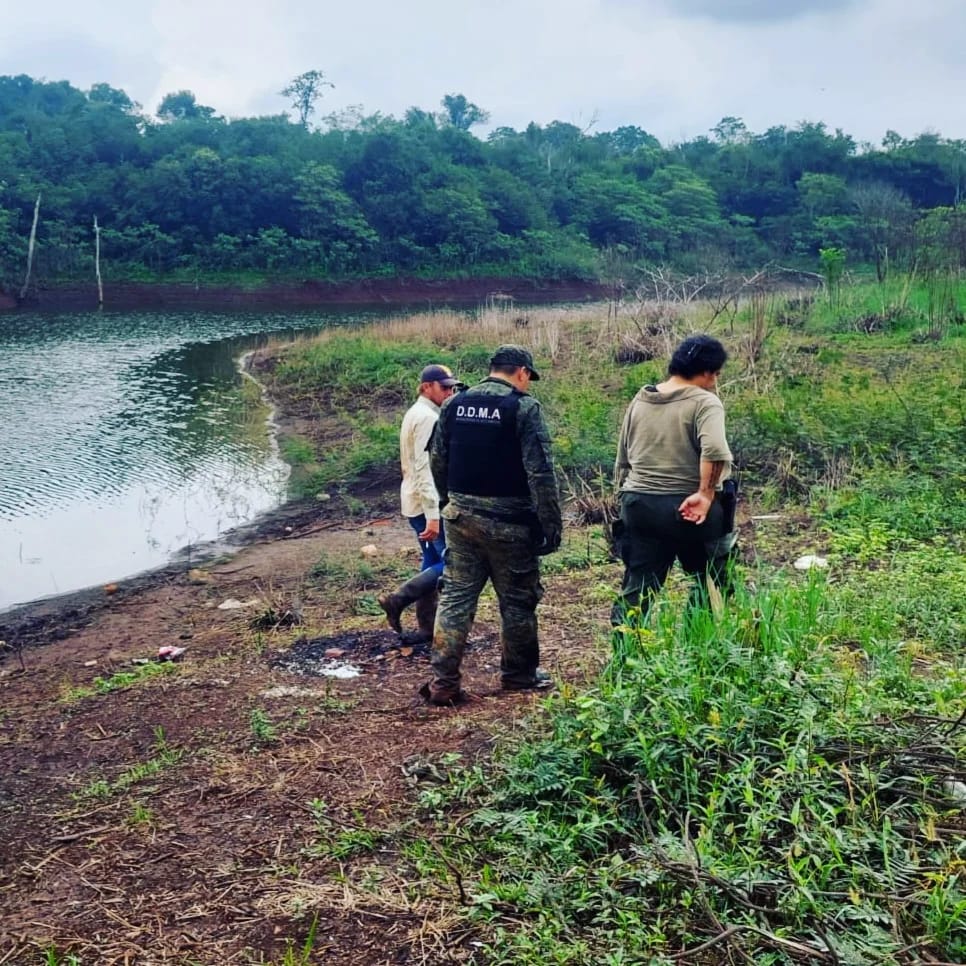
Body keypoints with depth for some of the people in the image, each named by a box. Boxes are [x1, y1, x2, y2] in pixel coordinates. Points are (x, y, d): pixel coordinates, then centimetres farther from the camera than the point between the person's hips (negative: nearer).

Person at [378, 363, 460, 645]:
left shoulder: (416, 413, 16)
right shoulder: (428, 418, -17)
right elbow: (425, 469, -23)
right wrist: (433, 515, -27)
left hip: (416, 502, 10)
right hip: (428, 504, -10)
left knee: (433, 563, 14)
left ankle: (426, 628, 19)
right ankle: (397, 600, -8)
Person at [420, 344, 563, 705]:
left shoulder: (454, 405, 7)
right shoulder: (523, 407, -10)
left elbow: (438, 462, 13)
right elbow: (541, 472, -15)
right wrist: (551, 524, -11)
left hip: (460, 517, 5)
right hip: (508, 522, -5)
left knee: (455, 595, 7)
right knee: (517, 599, 11)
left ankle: (443, 681, 3)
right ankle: (519, 674, 24)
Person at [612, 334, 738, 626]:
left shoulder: (639, 401, 10)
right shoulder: (704, 403, -9)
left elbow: (622, 461, 15)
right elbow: (715, 451, -28)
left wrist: (625, 497, 24)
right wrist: (706, 494, -20)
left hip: (638, 506, 5)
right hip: (688, 510, -5)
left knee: (636, 590, 8)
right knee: (712, 583, 13)